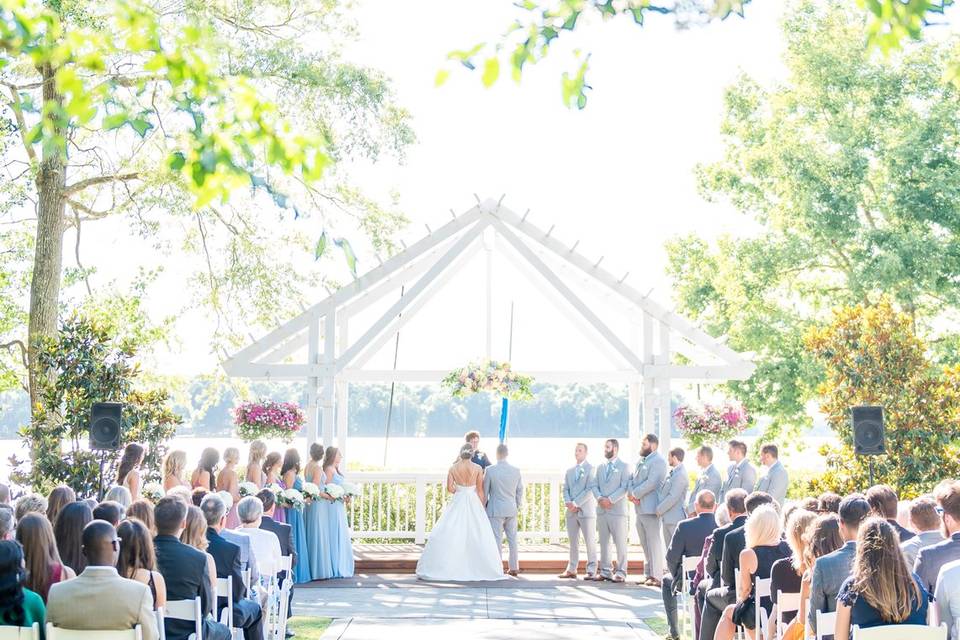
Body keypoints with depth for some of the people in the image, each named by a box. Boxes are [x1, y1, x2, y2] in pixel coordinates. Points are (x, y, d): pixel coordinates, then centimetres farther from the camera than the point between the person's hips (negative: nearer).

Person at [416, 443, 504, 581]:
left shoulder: (453, 468, -1)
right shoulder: (478, 468, -4)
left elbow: (449, 488, -7)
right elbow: (480, 491, -2)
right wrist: (481, 508, 5)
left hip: (457, 503, 1)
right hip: (473, 503, -1)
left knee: (448, 535, 4)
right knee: (477, 537, 3)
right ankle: (482, 569, 2)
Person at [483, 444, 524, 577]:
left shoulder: (489, 470, -9)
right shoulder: (516, 470, 1)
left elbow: (485, 491, -1)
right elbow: (520, 491, 8)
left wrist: (483, 507, 13)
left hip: (495, 511, -4)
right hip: (512, 510, 4)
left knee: (497, 540, -1)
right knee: (512, 539, 10)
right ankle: (514, 568, 13)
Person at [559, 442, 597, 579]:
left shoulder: (591, 469, -2)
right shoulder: (569, 471, 18)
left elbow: (590, 489, -11)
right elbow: (565, 489, 14)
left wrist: (576, 504, -14)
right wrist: (568, 502, -6)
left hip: (586, 510, -6)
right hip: (571, 511, 6)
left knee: (590, 542, -4)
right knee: (573, 542, 8)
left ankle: (591, 571, -3)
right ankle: (571, 570, 11)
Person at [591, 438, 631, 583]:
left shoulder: (623, 466, 1)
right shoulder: (600, 467, 18)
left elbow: (624, 487, -8)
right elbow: (595, 486, 13)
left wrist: (610, 499, -16)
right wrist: (599, 498, -7)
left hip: (617, 509, -6)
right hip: (602, 509, 6)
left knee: (620, 542, -4)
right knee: (603, 542, 7)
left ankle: (621, 572, -2)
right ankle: (605, 571, 12)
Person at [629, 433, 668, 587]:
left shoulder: (658, 461, -10)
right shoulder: (641, 460, 19)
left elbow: (651, 483, -19)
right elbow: (632, 479, 15)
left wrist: (635, 494, -13)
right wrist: (630, 493, -4)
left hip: (650, 509, -9)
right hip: (640, 508, 9)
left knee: (654, 542, -7)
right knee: (645, 544, 12)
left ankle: (656, 576, -7)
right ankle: (648, 574, 17)